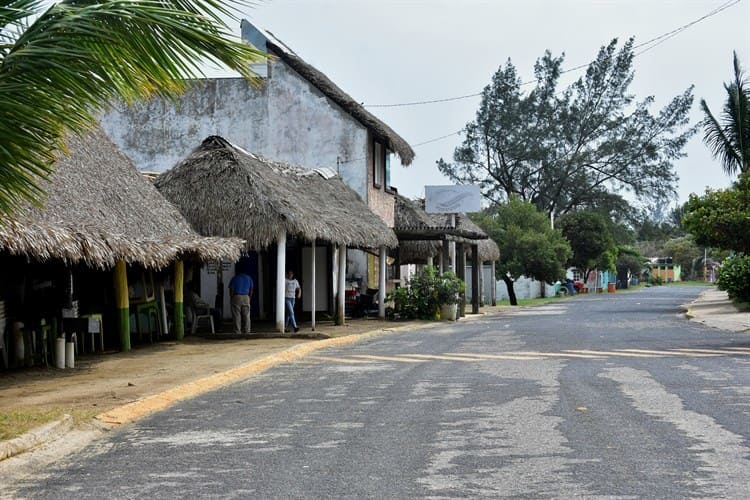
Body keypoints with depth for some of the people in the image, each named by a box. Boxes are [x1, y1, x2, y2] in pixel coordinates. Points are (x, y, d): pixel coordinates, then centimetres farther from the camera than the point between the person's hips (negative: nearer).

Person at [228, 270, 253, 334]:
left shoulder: (234, 278, 2)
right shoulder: (249, 278, 11)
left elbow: (231, 290, -4)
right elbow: (251, 290, 8)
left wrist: (231, 299, 4)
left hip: (236, 297, -3)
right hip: (246, 298, 3)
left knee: (237, 315, -2)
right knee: (246, 316, 6)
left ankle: (237, 331, -5)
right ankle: (246, 331, 4)